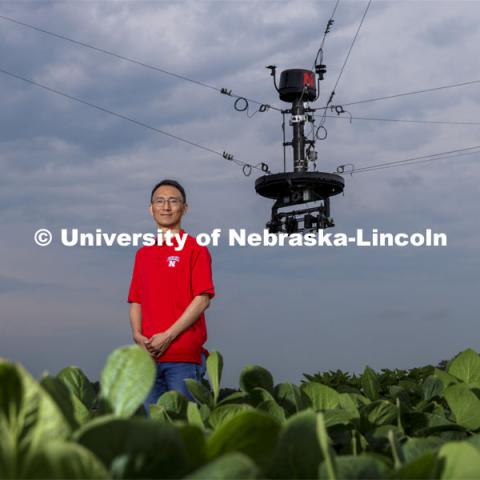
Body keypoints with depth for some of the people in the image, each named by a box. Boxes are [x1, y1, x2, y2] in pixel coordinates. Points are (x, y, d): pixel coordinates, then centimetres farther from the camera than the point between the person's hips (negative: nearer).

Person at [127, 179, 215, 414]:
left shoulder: (195, 248, 0)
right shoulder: (142, 253, 17)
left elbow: (203, 299, -8)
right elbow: (135, 302, 18)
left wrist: (168, 336, -13)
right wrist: (138, 336, -1)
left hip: (185, 355, -5)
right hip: (148, 355, 5)